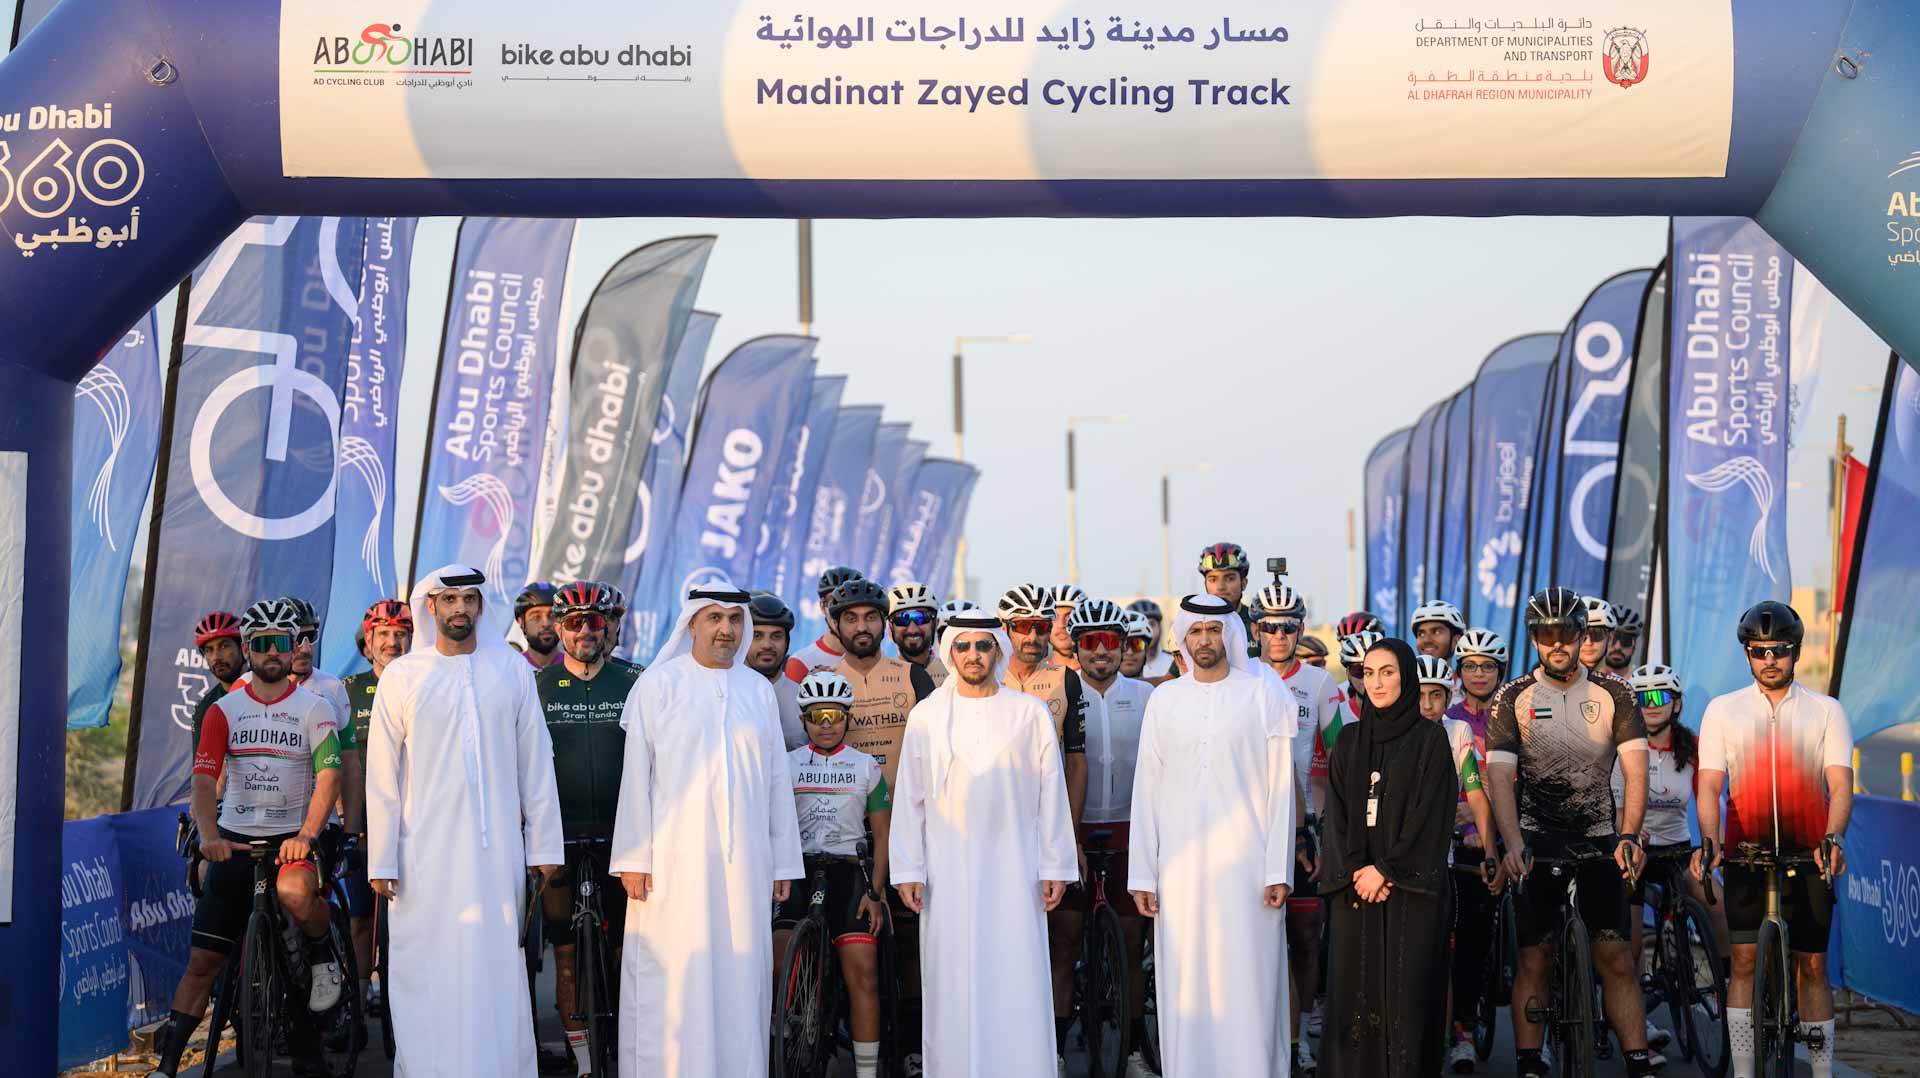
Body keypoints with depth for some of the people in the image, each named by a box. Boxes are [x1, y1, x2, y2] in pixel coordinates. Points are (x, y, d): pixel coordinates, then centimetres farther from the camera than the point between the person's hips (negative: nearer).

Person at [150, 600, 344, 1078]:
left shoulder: (314, 708, -1)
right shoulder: (223, 710, 5)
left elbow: (329, 776, -11)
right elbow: (203, 779, -3)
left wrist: (306, 836, -26)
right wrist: (209, 837, -21)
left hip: (293, 836, -2)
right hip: (235, 839, 2)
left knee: (295, 893, -36)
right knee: (203, 960, 0)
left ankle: (323, 954, -5)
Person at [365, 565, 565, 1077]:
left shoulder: (511, 667, 6)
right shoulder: (401, 676, 3)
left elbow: (535, 761, 7)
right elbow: (382, 778, 3)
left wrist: (544, 844, 4)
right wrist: (381, 862, -1)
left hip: (497, 848, 1)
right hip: (425, 850, -1)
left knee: (496, 968, 2)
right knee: (428, 972, 0)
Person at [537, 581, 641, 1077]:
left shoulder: (635, 683, 5)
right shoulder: (536, 687, 6)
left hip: (622, 831, 0)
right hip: (561, 833, 0)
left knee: (628, 946, 1)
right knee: (567, 950, 1)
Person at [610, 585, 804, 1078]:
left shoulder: (759, 690, 12)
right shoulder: (657, 684, 1)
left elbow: (777, 780, 13)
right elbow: (636, 775, -2)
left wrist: (784, 862, 10)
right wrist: (633, 858, -7)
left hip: (744, 862, 3)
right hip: (673, 860, -3)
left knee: (740, 978, 5)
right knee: (672, 976, -3)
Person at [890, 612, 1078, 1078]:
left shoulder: (1030, 713, 4)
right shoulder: (926, 716, 5)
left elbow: (1052, 794, 4)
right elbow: (909, 798, 5)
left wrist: (1055, 866, 1)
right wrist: (907, 870, 1)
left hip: (1014, 866, 0)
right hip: (947, 871, 1)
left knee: (1017, 981, -2)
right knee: (952, 985, 2)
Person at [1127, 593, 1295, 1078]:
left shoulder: (1264, 695, 2)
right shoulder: (1164, 699, 9)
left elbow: (1281, 786, -1)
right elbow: (1146, 788, 8)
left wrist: (1279, 869, -8)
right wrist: (1142, 874, 3)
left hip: (1246, 863, -2)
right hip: (1181, 867, 2)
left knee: (1247, 982, -2)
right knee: (1184, 984, 3)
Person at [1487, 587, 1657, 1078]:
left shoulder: (1613, 695, -1)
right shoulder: (1512, 699, -3)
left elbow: (1635, 770, -9)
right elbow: (1500, 777, -11)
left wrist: (1629, 836, -25)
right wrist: (1513, 844, -26)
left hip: (1599, 838, 1)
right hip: (1536, 840, 0)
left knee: (1615, 958, -5)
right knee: (1533, 960, 0)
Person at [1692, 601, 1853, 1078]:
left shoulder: (1826, 711, 4)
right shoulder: (1723, 710, 4)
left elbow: (1840, 784, -5)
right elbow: (1709, 784, -1)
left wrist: (1833, 839, -24)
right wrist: (1710, 842, -18)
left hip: (1810, 855, 0)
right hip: (1746, 852, 0)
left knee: (1812, 965, 4)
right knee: (1743, 959, -5)